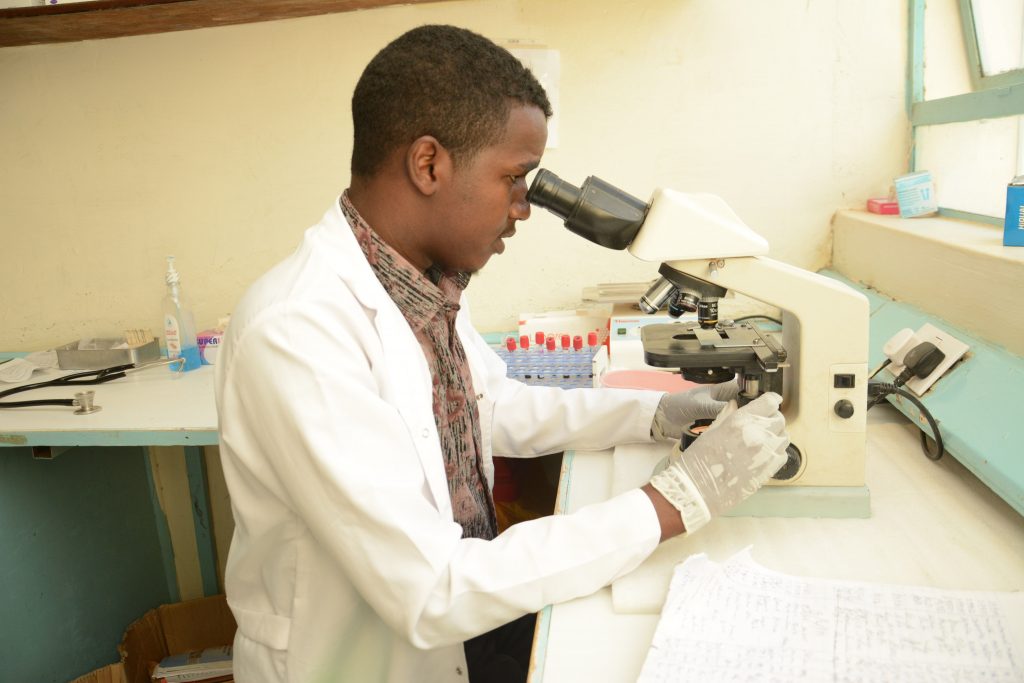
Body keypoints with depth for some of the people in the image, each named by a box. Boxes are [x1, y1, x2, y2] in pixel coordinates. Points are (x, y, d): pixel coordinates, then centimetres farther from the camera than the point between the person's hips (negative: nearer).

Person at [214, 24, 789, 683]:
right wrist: (676, 498, -26)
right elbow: (429, 594, -29)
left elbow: (501, 408, 12)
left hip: (465, 612, 6)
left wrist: (656, 412, 1)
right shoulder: (296, 332, -29)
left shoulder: (426, 281, -3)